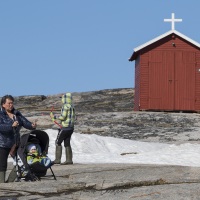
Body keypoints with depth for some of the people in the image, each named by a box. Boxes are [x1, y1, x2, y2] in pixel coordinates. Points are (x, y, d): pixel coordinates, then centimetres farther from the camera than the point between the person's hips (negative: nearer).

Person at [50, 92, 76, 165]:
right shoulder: (72, 107, 13)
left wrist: (54, 117, -8)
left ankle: (57, 159, -3)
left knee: (58, 142, -1)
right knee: (67, 143, 10)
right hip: (71, 127, 8)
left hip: (65, 127, -8)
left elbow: (63, 117, -19)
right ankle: (69, 160, 6)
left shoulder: (65, 106, -14)